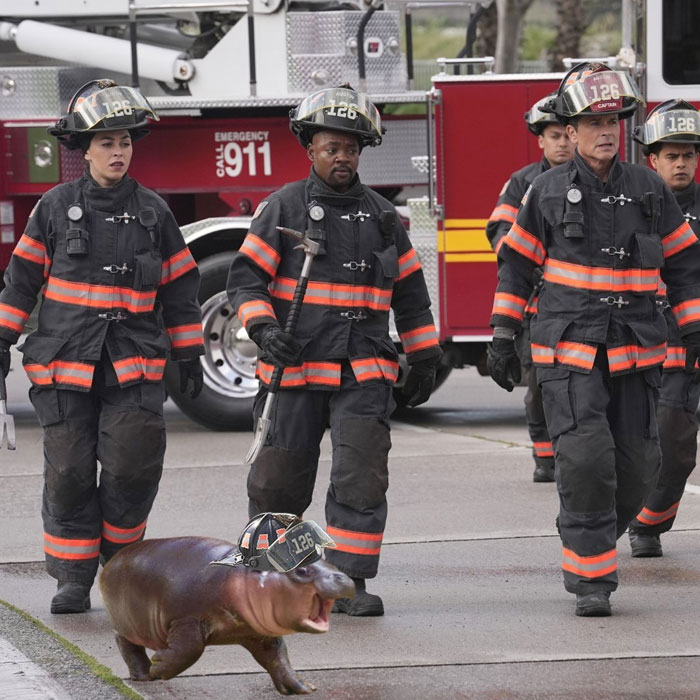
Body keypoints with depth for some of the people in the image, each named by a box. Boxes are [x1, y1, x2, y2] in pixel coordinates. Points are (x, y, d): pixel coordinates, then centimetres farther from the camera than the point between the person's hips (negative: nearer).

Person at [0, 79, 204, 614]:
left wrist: (188, 354, 13)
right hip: (65, 363, 0)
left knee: (134, 467, -11)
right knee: (69, 473, -1)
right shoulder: (56, 208, 4)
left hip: (134, 364, 0)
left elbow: (179, 287, 13)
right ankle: (74, 579, 8)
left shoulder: (152, 212, 7)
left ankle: (120, 557, 12)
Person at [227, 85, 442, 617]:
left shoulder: (381, 215, 12)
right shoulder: (284, 208, 2)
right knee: (278, 482, 3)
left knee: (363, 477, -10)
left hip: (363, 376, 2)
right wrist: (263, 329, -18)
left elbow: (410, 292, 18)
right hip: (295, 370, -2)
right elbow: (246, 278, -2)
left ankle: (349, 581, -7)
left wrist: (423, 360, 15)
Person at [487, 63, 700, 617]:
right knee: (585, 458, -15)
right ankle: (590, 579, -6)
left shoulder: (649, 190, 5)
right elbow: (516, 264, 8)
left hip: (636, 354, 3)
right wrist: (503, 338, 5)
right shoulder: (548, 193, 1)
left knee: (638, 467, 1)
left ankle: (592, 541, 26)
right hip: (570, 352, -3)